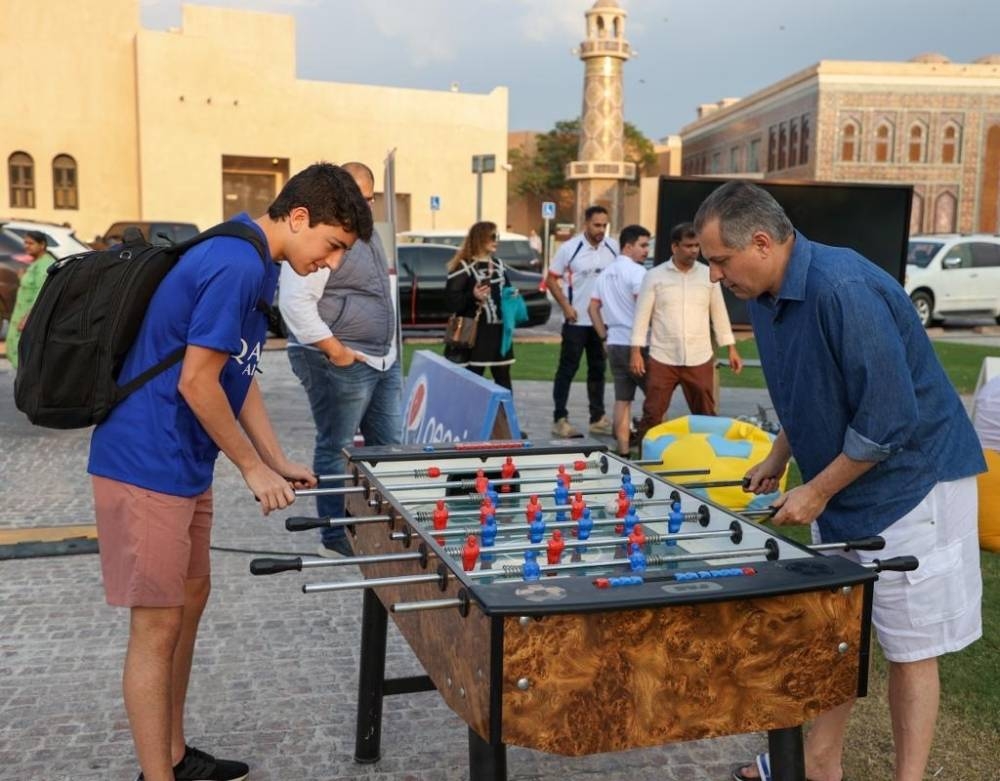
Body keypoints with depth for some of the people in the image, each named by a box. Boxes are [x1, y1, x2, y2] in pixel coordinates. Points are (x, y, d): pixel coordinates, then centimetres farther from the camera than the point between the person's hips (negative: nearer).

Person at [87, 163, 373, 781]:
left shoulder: (249, 263, 11)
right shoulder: (235, 267, -20)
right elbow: (196, 382, -22)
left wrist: (280, 462, 12)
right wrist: (255, 468, -11)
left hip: (182, 464, 11)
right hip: (147, 468, -11)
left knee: (190, 599, 18)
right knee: (159, 625, -2)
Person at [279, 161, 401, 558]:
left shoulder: (366, 234, 15)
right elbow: (294, 301, -24)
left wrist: (387, 349, 17)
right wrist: (335, 351, -21)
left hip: (383, 360, 10)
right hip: (340, 364, -10)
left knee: (388, 447, 15)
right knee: (336, 450, 0)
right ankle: (335, 538, 11)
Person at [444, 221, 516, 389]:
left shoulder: (499, 265, 14)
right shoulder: (464, 267, -10)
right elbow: (450, 302, -16)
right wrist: (472, 296, -30)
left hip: (499, 330, 7)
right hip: (475, 333, -7)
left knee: (503, 378, 14)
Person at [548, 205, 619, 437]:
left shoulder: (613, 247, 0)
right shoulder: (570, 248, -9)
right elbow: (552, 279, -4)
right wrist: (565, 306, -11)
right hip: (576, 320, -4)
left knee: (598, 370, 13)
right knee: (567, 369, 1)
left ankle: (598, 418, 23)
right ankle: (560, 419, 7)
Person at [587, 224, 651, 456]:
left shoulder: (606, 273, 16)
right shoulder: (636, 271, -11)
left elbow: (593, 308, 17)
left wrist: (604, 335, 16)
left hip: (614, 344, 8)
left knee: (622, 400, 8)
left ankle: (623, 451, 9)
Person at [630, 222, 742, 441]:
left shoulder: (709, 275, 5)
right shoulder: (654, 276, -1)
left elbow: (719, 314, 10)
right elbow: (642, 315, -1)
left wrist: (731, 349, 7)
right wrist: (636, 351, -7)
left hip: (699, 359, 2)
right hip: (662, 359, -2)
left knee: (707, 416, 9)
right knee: (652, 415, 2)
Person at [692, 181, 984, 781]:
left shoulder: (843, 288, -27)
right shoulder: (764, 296, 2)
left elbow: (889, 416, -26)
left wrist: (817, 492, -18)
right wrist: (779, 457, 8)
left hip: (909, 481, -9)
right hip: (839, 489, 9)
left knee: (909, 647, 3)